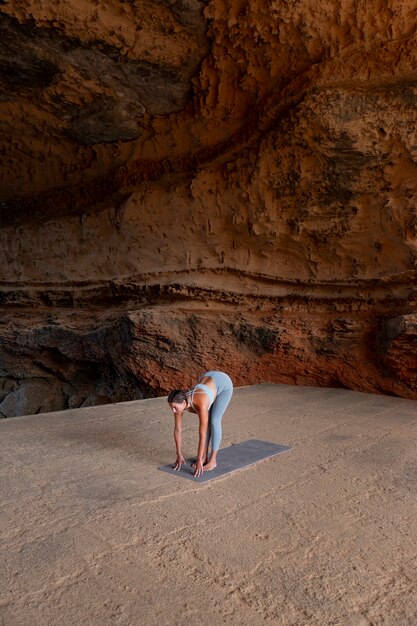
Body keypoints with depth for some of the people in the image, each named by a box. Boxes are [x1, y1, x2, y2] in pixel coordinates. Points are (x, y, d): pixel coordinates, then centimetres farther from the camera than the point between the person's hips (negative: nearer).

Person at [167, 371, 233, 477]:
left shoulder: (200, 405, -41)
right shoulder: (178, 401, -22)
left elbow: (202, 435, -35)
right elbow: (177, 429, -13)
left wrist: (199, 461, -29)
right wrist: (179, 455, -8)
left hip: (224, 383, -6)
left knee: (214, 421, -10)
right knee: (206, 421, 3)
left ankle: (213, 460, 1)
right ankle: (205, 456, 14)